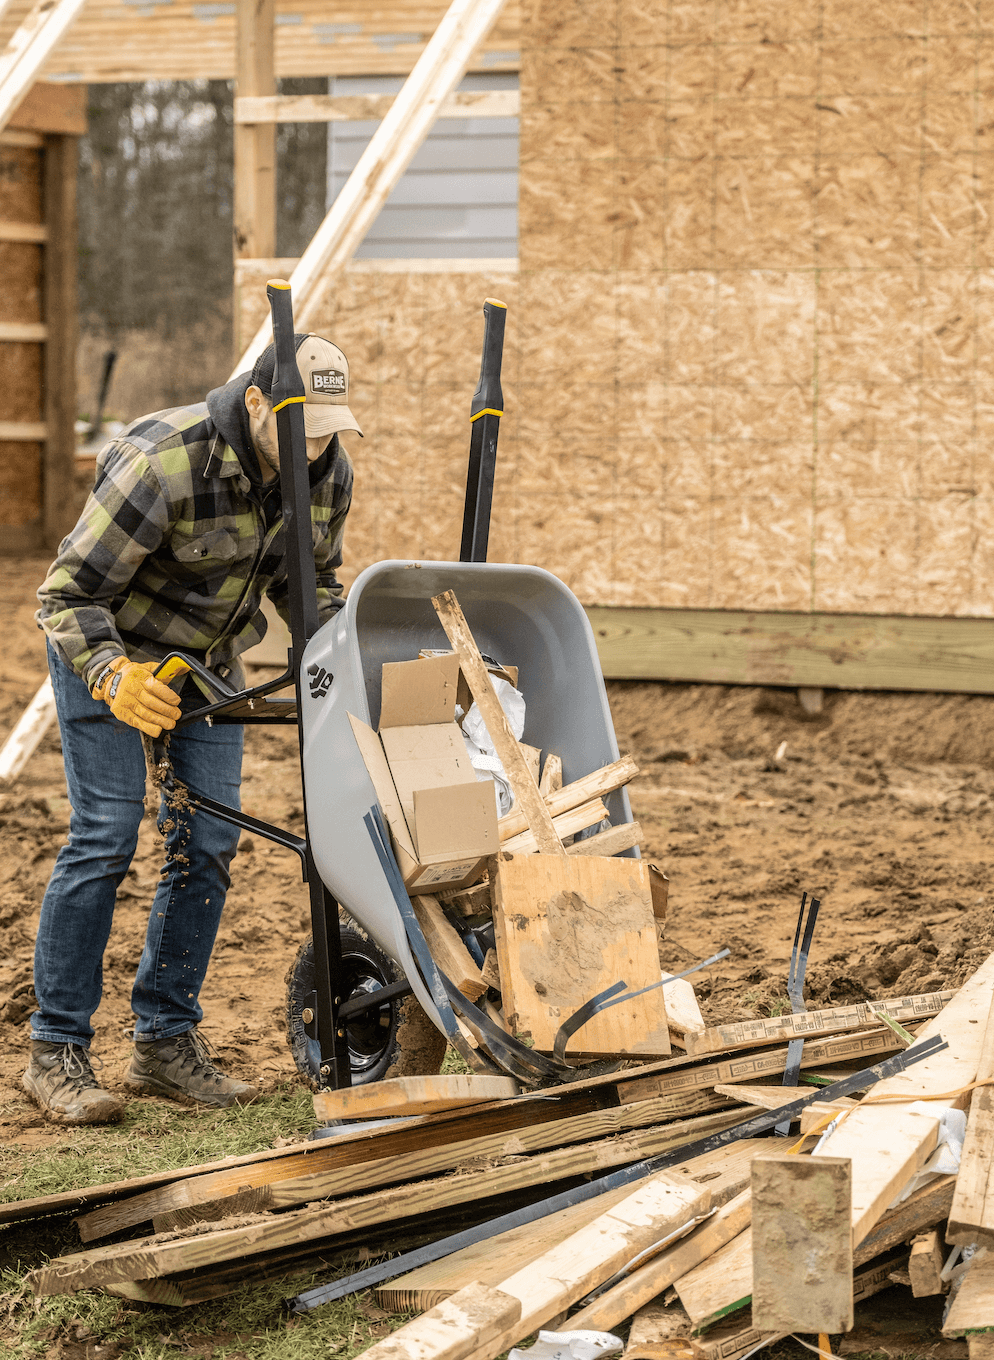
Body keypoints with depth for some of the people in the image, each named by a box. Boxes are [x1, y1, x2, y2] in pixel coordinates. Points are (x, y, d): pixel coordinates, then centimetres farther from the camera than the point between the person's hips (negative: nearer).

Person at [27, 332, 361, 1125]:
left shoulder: (329, 473, -12)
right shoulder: (161, 464, -33)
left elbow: (310, 582, 6)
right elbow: (69, 594, -27)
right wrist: (112, 676, -43)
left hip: (210, 659, 6)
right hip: (109, 648, -6)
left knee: (208, 842, 0)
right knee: (105, 836, -13)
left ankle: (166, 1042, 9)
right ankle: (57, 1052, -6)